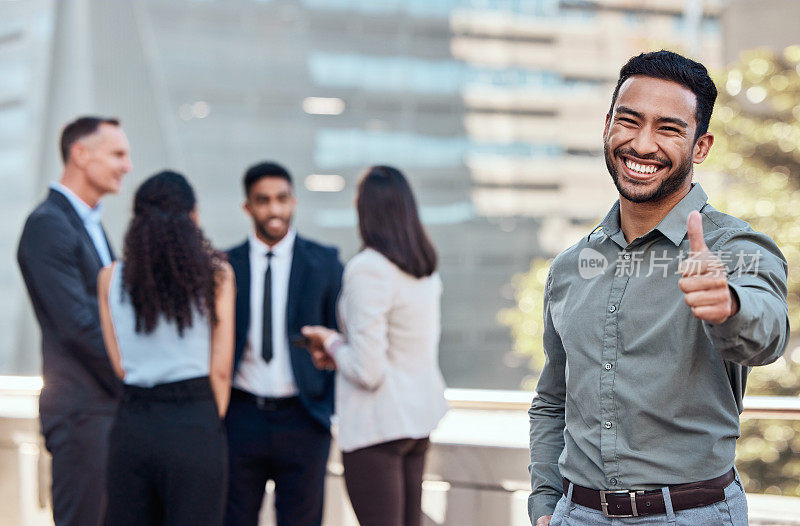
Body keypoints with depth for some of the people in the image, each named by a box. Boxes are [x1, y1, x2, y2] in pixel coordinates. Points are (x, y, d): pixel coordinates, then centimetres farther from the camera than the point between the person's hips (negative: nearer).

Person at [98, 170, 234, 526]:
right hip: (194, 424, -3)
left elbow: (119, 365, 7)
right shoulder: (215, 273, -1)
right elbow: (220, 368, -1)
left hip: (132, 425, 3)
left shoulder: (111, 277, 6)